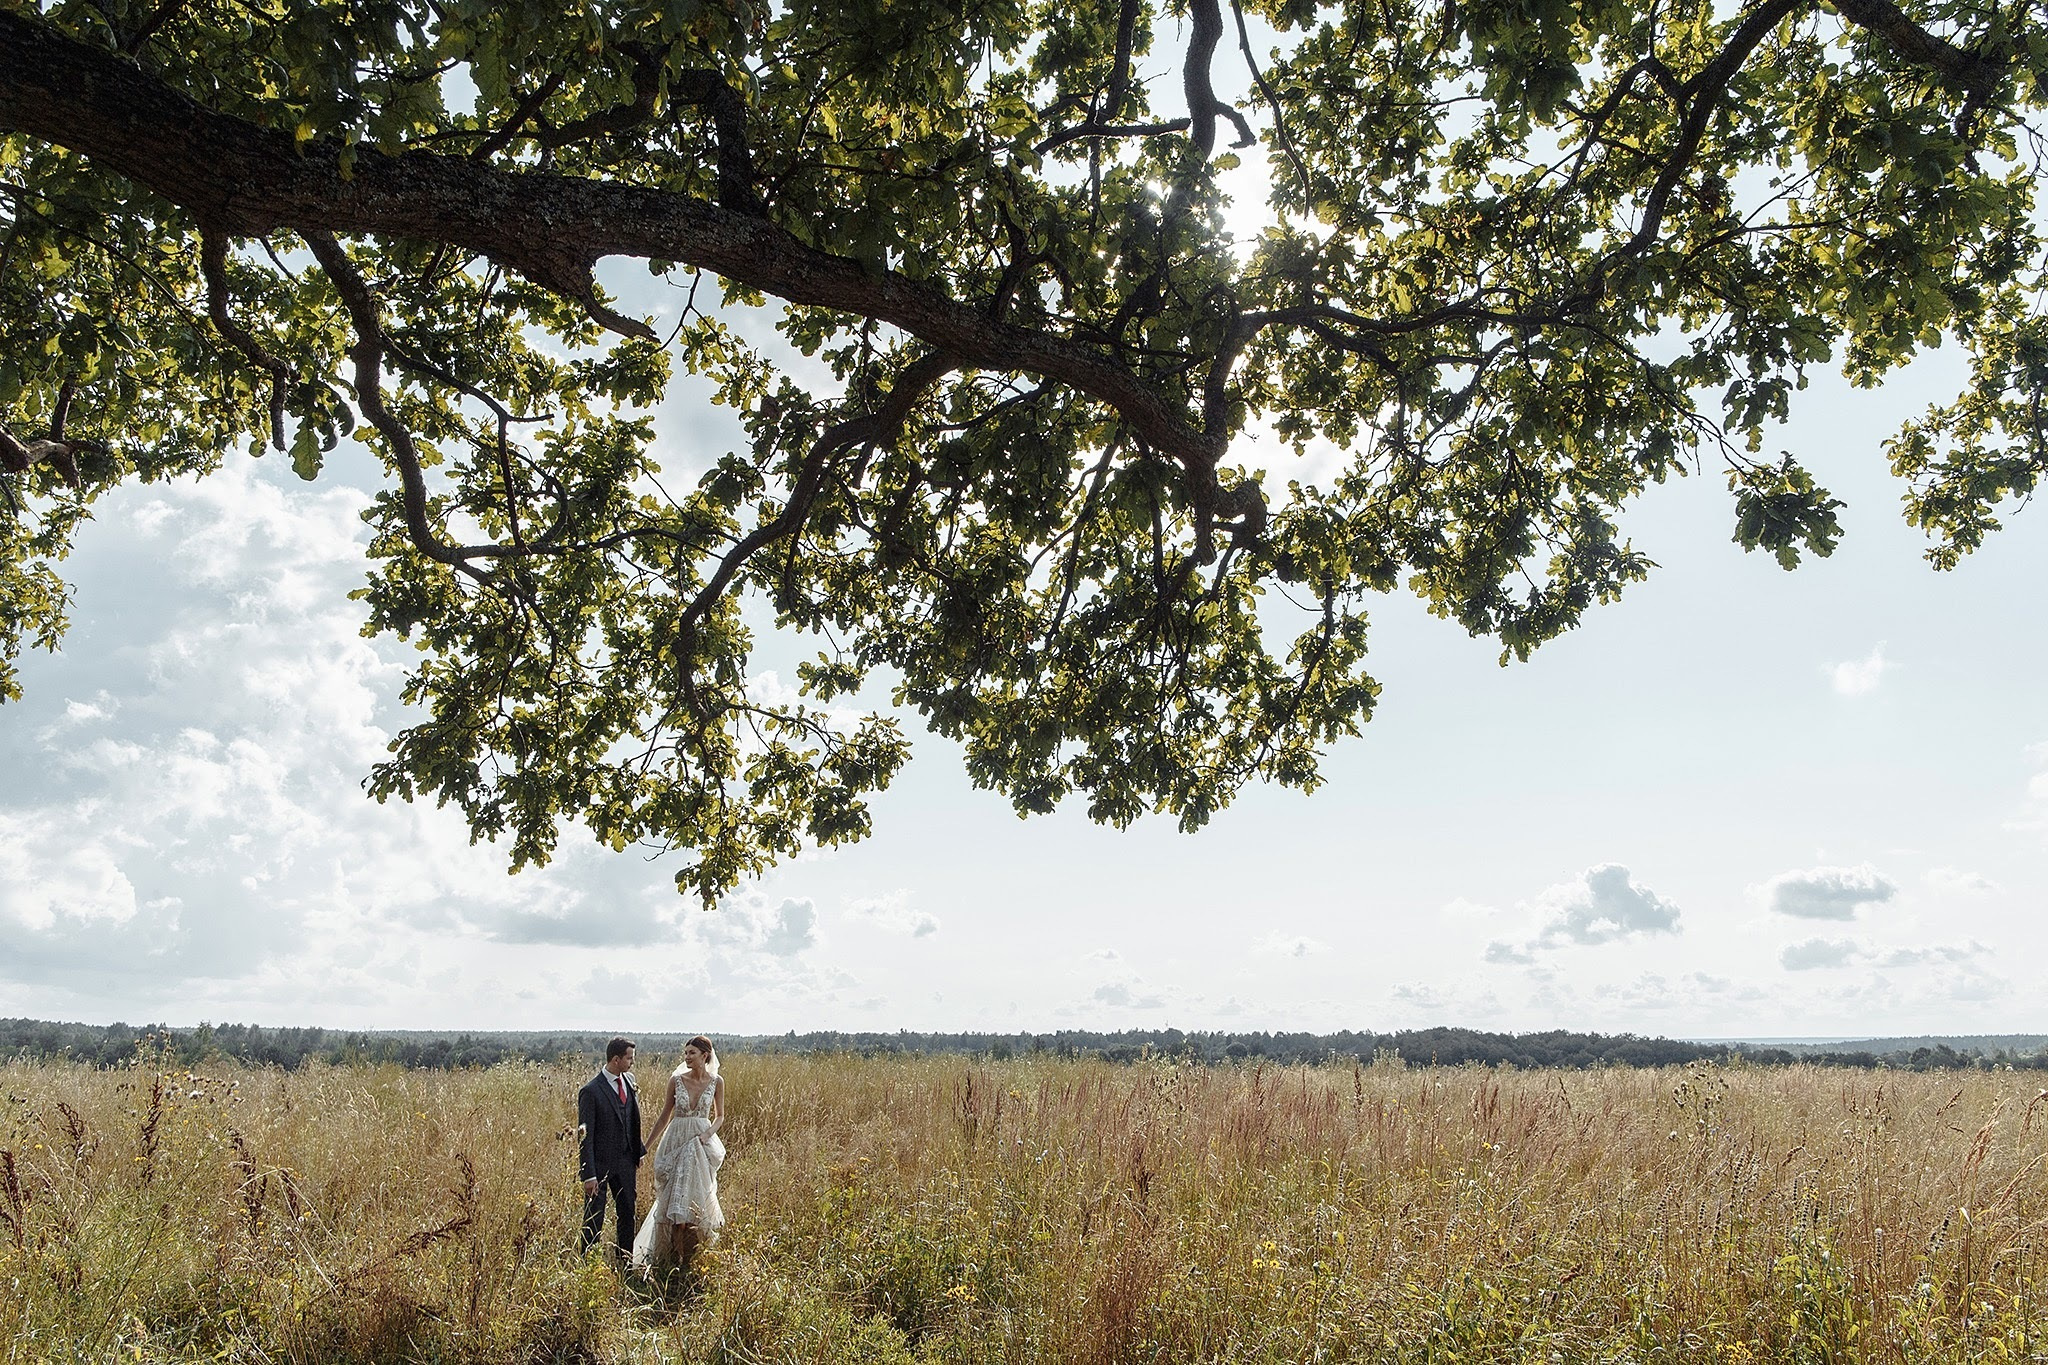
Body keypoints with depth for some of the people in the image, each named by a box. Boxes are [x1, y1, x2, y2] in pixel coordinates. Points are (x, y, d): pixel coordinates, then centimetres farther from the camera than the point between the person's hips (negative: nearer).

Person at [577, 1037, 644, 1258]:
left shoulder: (629, 1081, 4)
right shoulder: (591, 1091, -17)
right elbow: (585, 1134, -16)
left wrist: (639, 1151, 13)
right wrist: (589, 1174, -18)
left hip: (625, 1161, 6)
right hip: (600, 1163, -6)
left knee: (628, 1212, 14)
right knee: (594, 1218, 3)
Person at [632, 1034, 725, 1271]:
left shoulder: (716, 1082, -1)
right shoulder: (676, 1080, -1)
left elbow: (720, 1116, 8)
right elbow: (666, 1114, 9)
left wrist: (709, 1133, -12)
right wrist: (647, 1144, 11)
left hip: (702, 1143, 0)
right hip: (677, 1141, 0)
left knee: (696, 1198, 1)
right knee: (675, 1201, -3)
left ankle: (692, 1256, 13)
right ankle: (677, 1258, 5)